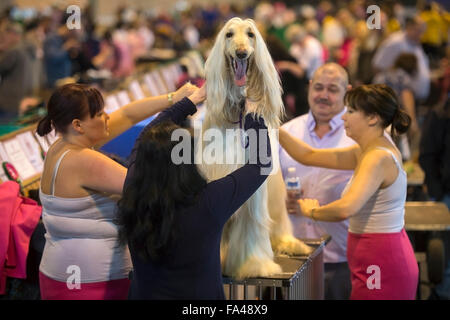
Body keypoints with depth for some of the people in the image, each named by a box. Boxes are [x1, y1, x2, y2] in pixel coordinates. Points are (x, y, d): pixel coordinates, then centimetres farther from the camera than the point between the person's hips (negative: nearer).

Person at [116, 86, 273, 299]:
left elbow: (144, 140, 1)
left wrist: (196, 97, 8)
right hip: (199, 293, -3)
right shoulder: (207, 204, -27)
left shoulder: (133, 198, -17)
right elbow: (261, 163, -13)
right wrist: (253, 114, 0)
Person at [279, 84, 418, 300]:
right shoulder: (365, 152, 11)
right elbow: (309, 156, 16)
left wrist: (312, 211, -14)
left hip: (380, 270, -10)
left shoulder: (378, 158, -20)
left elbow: (346, 208, -33)